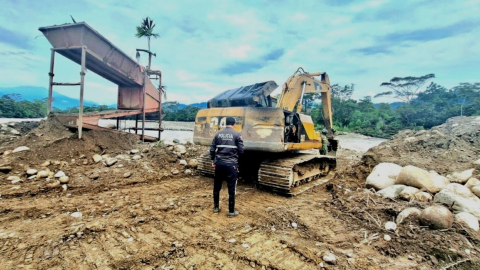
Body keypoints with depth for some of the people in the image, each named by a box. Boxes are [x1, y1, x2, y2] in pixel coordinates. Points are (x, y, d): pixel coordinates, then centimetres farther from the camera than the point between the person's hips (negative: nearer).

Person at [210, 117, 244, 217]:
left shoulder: (218, 134, 6)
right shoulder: (237, 134, -4)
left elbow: (212, 149, 6)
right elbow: (241, 150, -5)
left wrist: (213, 161, 19)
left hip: (219, 163, 4)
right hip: (231, 164, -3)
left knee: (217, 187, 17)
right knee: (231, 189, 6)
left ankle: (216, 207, 29)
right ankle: (231, 211, 15)